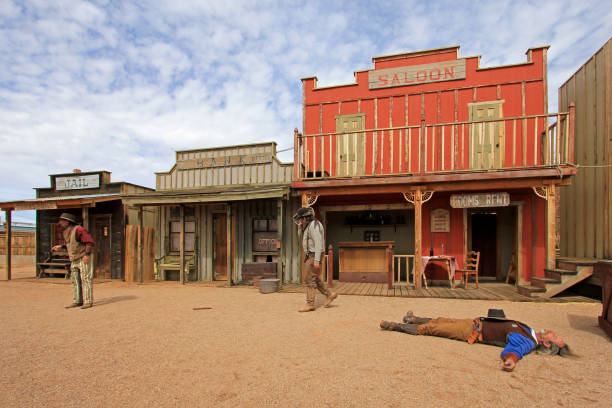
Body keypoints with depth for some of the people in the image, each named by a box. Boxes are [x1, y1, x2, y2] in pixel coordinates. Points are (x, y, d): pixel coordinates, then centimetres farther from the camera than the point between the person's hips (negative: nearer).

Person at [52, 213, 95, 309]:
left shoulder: (78, 229, -15)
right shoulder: (66, 232, 12)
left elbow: (90, 242, -18)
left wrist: (87, 254, -22)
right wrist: (61, 247, 13)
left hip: (83, 259, -9)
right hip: (74, 260, 9)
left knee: (86, 279, -7)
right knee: (75, 281, 8)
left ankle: (88, 301, -5)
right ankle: (77, 301, 15)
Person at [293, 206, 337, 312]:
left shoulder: (314, 225, -17)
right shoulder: (309, 225, 15)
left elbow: (318, 243, -23)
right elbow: (302, 237, 25)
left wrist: (317, 260, -27)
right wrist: (300, 228, 5)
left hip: (314, 256, -10)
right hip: (310, 256, 10)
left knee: (310, 280, -7)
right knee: (314, 279, 15)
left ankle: (310, 304, -1)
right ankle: (330, 295, 21)